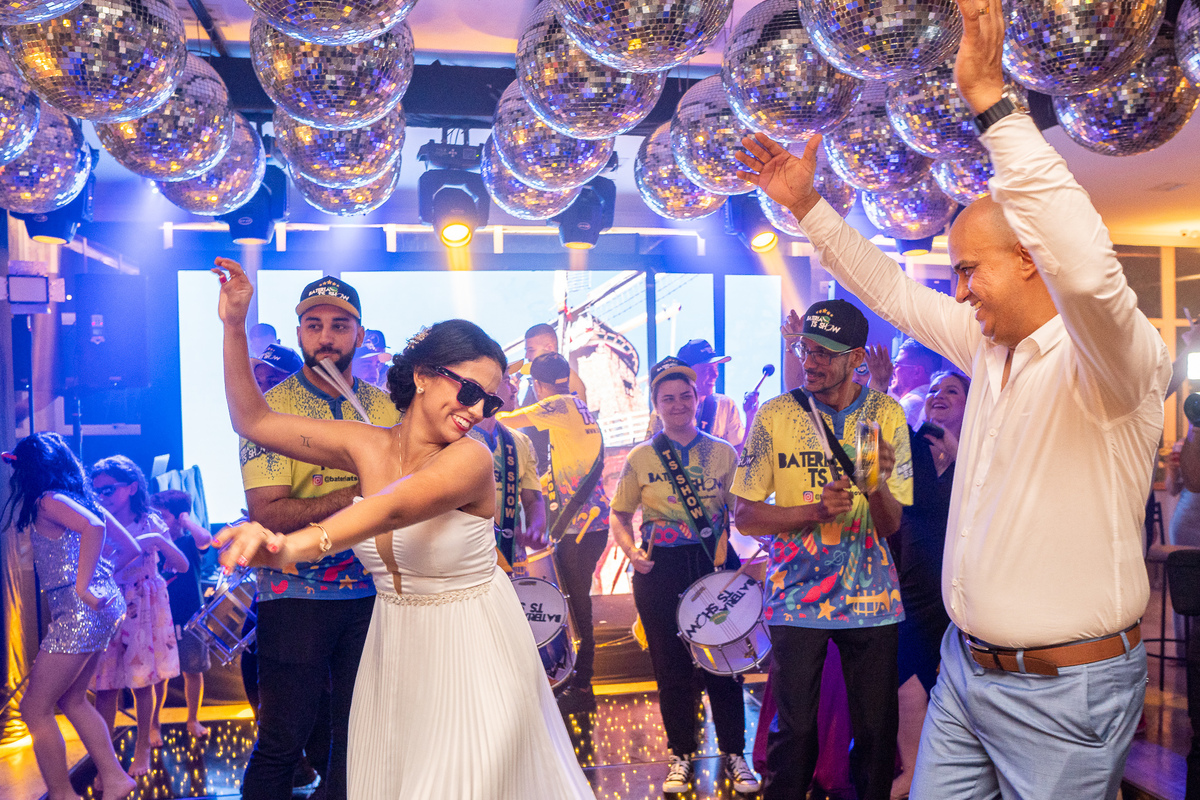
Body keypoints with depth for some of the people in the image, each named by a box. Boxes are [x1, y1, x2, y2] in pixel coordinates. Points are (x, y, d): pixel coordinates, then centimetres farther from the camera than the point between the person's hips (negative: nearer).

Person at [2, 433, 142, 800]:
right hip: (99, 609, 9)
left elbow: (93, 526, -30)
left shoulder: (48, 500, -8)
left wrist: (82, 586, -24)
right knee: (71, 699, 21)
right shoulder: (82, 498, 16)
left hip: (78, 613, -9)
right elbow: (131, 548, 18)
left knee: (34, 709, 3)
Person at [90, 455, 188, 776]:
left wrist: (159, 542, -22)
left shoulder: (149, 523, -2)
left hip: (144, 608, -1)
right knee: (105, 683, -3)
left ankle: (143, 746, 18)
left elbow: (182, 565, -8)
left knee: (142, 680, 3)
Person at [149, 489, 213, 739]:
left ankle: (193, 720, 24)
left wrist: (186, 519, -16)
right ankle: (153, 725, 13)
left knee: (193, 672, 8)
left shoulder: (189, 542, -3)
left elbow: (205, 539, -27)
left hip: (189, 619, -1)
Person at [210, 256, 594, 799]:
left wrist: (294, 545, -56)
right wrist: (234, 326, -7)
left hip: (472, 650, -5)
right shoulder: (367, 445, -4)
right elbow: (253, 421, 2)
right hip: (394, 649, 5)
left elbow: (394, 509, -39)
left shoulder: (471, 459, -21)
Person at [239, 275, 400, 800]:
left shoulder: (384, 407, 6)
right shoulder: (271, 408, -7)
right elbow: (267, 514, -16)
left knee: (357, 733, 12)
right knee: (283, 741, 4)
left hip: (371, 592, 4)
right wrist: (357, 493, -24)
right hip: (296, 595, -4)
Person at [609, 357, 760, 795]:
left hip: (716, 564, 0)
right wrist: (631, 550, -8)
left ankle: (733, 753, 23)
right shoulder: (641, 457, 3)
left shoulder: (723, 453, 5)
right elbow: (620, 515, 9)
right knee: (672, 667, 8)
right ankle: (681, 754, 26)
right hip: (660, 570, 0)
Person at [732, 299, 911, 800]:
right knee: (794, 728, 4)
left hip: (870, 598, 1)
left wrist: (877, 484, -26)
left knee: (876, 729, 8)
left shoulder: (887, 415, -2)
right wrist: (815, 511, -18)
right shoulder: (775, 416, -5)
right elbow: (746, 516, -4)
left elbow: (890, 525, -4)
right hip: (796, 597, -1)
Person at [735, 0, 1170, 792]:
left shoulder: (1117, 356, -16)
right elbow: (893, 291, 18)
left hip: (1062, 691, -7)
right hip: (965, 666, 7)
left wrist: (993, 100, -35)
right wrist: (807, 206, 16)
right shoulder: (990, 346, 7)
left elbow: (1086, 267, -37)